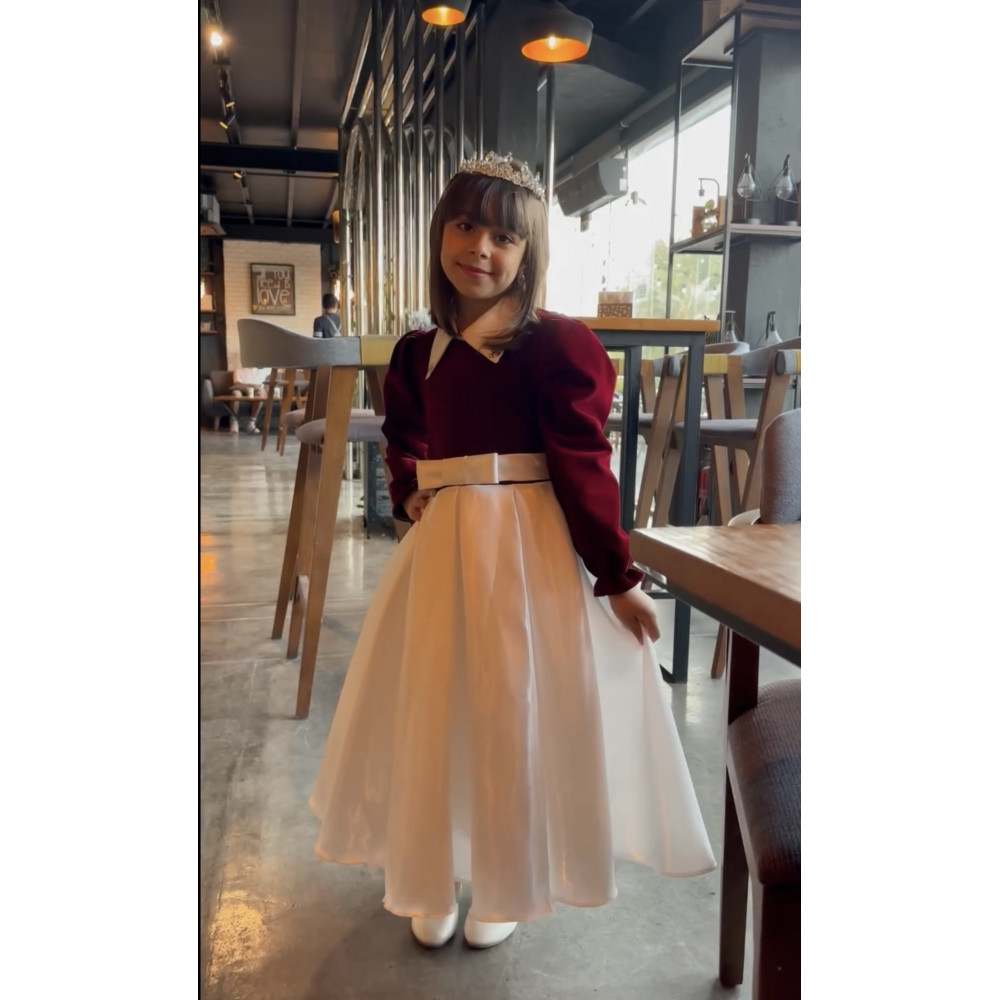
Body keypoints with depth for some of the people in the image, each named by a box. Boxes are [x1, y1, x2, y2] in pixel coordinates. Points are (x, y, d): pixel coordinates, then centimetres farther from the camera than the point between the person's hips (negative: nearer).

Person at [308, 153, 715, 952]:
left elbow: (583, 468, -11)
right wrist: (409, 497, 3)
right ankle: (433, 882, 40)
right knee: (433, 715, 15)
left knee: (517, 717, 7)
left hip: (531, 548, -5)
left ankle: (506, 886, 35)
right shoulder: (418, 353, 7)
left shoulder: (555, 344, -10)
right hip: (445, 543, 6)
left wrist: (617, 576, -11)